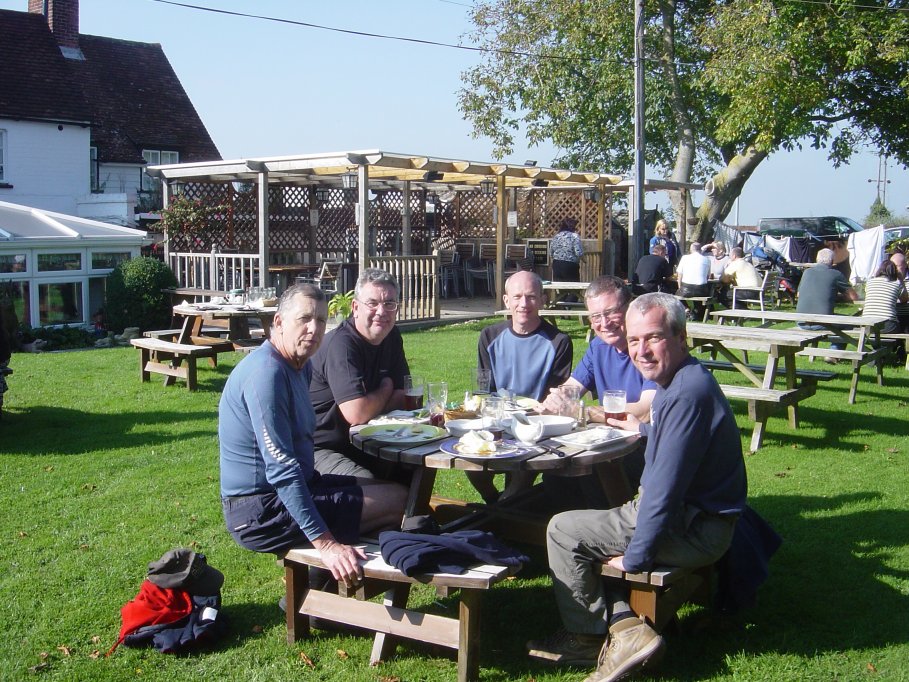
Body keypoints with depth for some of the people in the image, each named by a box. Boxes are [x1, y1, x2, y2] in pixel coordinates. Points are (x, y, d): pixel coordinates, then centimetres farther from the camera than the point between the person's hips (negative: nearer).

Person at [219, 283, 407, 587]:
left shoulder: (300, 365, 9)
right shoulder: (266, 372, -22)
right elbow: (281, 468, -27)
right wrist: (326, 544, -30)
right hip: (260, 510, -10)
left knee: (390, 490, 17)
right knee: (398, 501, -13)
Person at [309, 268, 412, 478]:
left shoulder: (391, 337, 7)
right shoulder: (341, 343, -21)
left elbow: (404, 396, 8)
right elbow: (356, 414, -28)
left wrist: (371, 407, -13)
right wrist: (386, 390, -7)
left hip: (358, 445, 9)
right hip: (318, 449, -8)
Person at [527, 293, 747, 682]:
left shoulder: (687, 393, -24)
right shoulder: (680, 382, 8)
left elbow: (665, 490, -26)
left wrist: (634, 558, -17)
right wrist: (640, 427, 45)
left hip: (692, 530, -11)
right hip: (693, 519, 11)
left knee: (564, 531, -5)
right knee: (584, 535, 19)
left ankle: (585, 638, 12)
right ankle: (624, 625, 3)